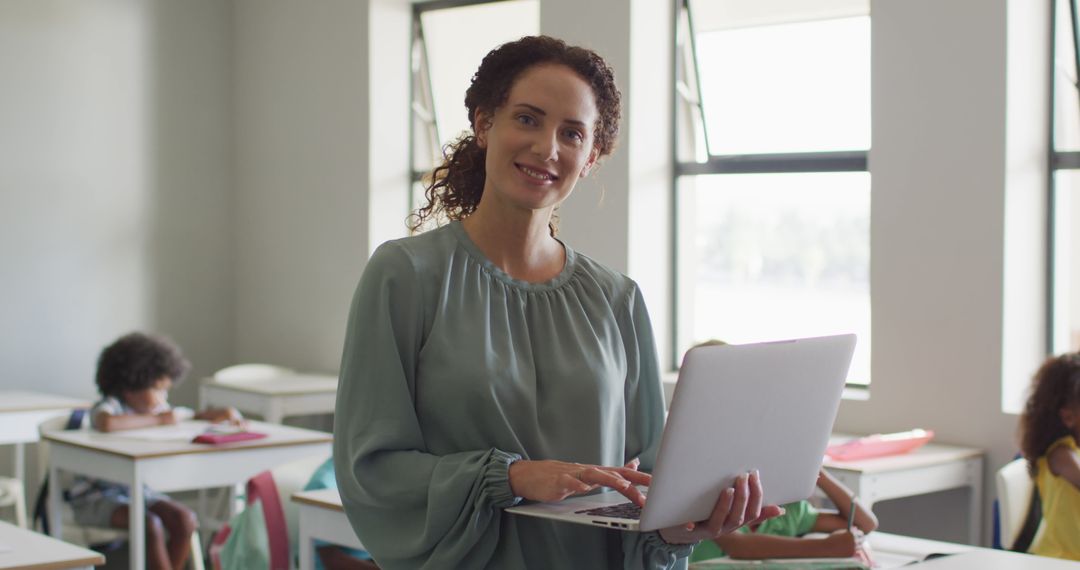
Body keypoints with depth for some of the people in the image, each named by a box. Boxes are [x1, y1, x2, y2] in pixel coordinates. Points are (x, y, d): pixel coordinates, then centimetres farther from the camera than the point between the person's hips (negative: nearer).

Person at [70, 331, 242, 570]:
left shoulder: (156, 408, 4)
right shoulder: (111, 406, -19)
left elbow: (188, 416, 19)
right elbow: (106, 423, -44)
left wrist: (219, 414, -3)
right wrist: (157, 420, -34)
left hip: (136, 490, 7)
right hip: (98, 495, -7)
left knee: (186, 520, -13)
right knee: (150, 524, -30)